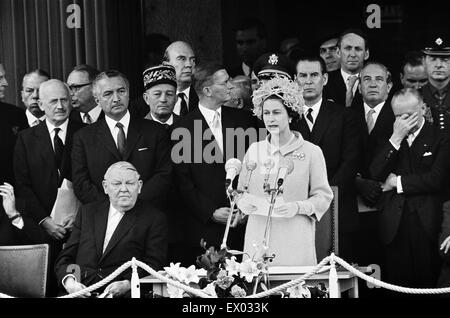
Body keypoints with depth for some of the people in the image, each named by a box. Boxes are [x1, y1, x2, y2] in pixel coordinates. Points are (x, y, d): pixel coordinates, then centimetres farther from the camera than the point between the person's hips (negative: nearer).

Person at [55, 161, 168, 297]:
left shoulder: (155, 218, 10)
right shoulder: (87, 212, 21)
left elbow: (153, 264, 1)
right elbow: (65, 257, 16)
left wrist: (127, 284, -17)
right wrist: (69, 281, -6)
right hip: (81, 291, 3)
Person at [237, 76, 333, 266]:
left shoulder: (311, 152, 1)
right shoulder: (254, 150, 11)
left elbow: (323, 196, 1)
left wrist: (298, 207, -16)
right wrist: (244, 203, -7)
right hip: (258, 238, 2)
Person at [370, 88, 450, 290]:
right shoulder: (387, 139, 12)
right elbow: (375, 174, -2)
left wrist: (398, 182, -4)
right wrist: (396, 138, -8)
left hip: (426, 225, -2)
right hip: (394, 225, 2)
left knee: (426, 282, -1)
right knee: (396, 283, 2)